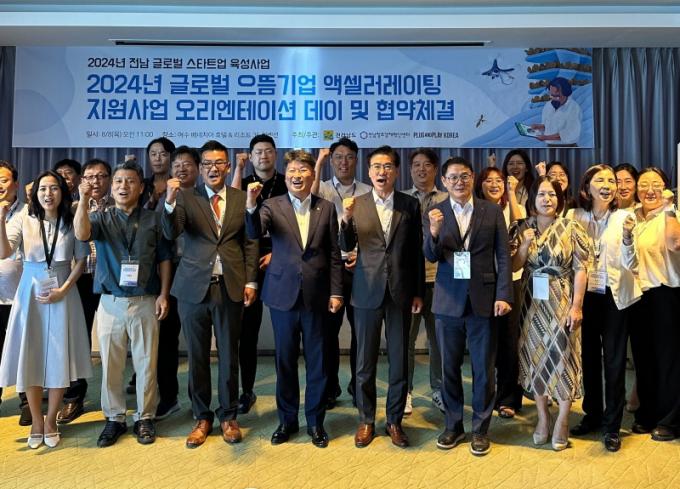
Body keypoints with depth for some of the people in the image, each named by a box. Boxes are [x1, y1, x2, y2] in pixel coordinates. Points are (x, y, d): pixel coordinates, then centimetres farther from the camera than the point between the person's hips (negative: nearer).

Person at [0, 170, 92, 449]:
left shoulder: (72, 223, -1)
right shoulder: (24, 221, -1)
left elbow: (81, 261, 1)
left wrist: (63, 290, -9)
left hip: (63, 295, 0)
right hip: (30, 295, 0)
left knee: (59, 359, 3)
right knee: (30, 359, 5)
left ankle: (51, 422, 20)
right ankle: (36, 423, 20)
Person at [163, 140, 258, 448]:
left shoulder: (242, 199, 5)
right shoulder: (186, 197, 2)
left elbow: (250, 242, 6)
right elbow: (171, 233, -12)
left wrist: (250, 281, -1)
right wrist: (170, 202, -29)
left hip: (230, 287, 1)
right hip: (194, 287, 0)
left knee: (229, 355, 9)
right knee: (197, 357, 10)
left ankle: (228, 417, 26)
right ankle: (202, 418, 27)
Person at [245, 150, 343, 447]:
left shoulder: (326, 208, 3)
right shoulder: (272, 205, 0)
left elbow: (334, 254, 4)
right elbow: (254, 233, -18)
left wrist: (335, 292, 0)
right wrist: (251, 205, -37)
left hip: (317, 296, 0)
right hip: (283, 294, 0)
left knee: (317, 361, 9)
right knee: (285, 360, 11)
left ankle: (315, 422, 26)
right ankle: (287, 420, 28)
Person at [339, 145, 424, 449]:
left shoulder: (410, 205, 3)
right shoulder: (356, 204, 2)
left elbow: (417, 251, 5)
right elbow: (346, 247, -6)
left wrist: (418, 293, 4)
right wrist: (346, 219, -25)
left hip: (401, 292, 1)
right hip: (367, 291, 0)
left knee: (399, 361, 9)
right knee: (365, 361, 9)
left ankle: (395, 421, 25)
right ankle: (366, 421, 25)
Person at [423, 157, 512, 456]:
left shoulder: (492, 211, 2)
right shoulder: (434, 214, 2)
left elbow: (503, 256, 1)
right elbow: (430, 256, -6)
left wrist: (503, 295, -8)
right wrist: (434, 232, -25)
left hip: (483, 299, 0)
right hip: (448, 300, 1)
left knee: (484, 369, 9)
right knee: (449, 368, 12)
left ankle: (480, 429, 25)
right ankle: (453, 426, 29)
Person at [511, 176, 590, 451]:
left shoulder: (571, 229, -6)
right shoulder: (522, 230, 3)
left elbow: (580, 269, -7)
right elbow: (514, 267, 2)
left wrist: (576, 306, -12)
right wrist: (526, 244, -14)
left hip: (562, 303, -3)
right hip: (532, 303, 3)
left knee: (562, 356, 3)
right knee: (535, 357, 10)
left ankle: (562, 422, 19)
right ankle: (543, 417, 26)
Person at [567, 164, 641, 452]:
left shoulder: (624, 217, -4)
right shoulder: (574, 216, 0)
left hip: (615, 296, -2)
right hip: (586, 295, 2)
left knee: (614, 361, 3)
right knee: (588, 357, 13)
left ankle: (612, 425, 17)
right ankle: (592, 415, 30)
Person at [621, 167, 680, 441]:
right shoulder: (632, 218, 10)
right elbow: (629, 264, 7)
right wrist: (627, 236, -8)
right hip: (639, 295, 6)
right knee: (642, 357, 13)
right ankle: (647, 415, 27)